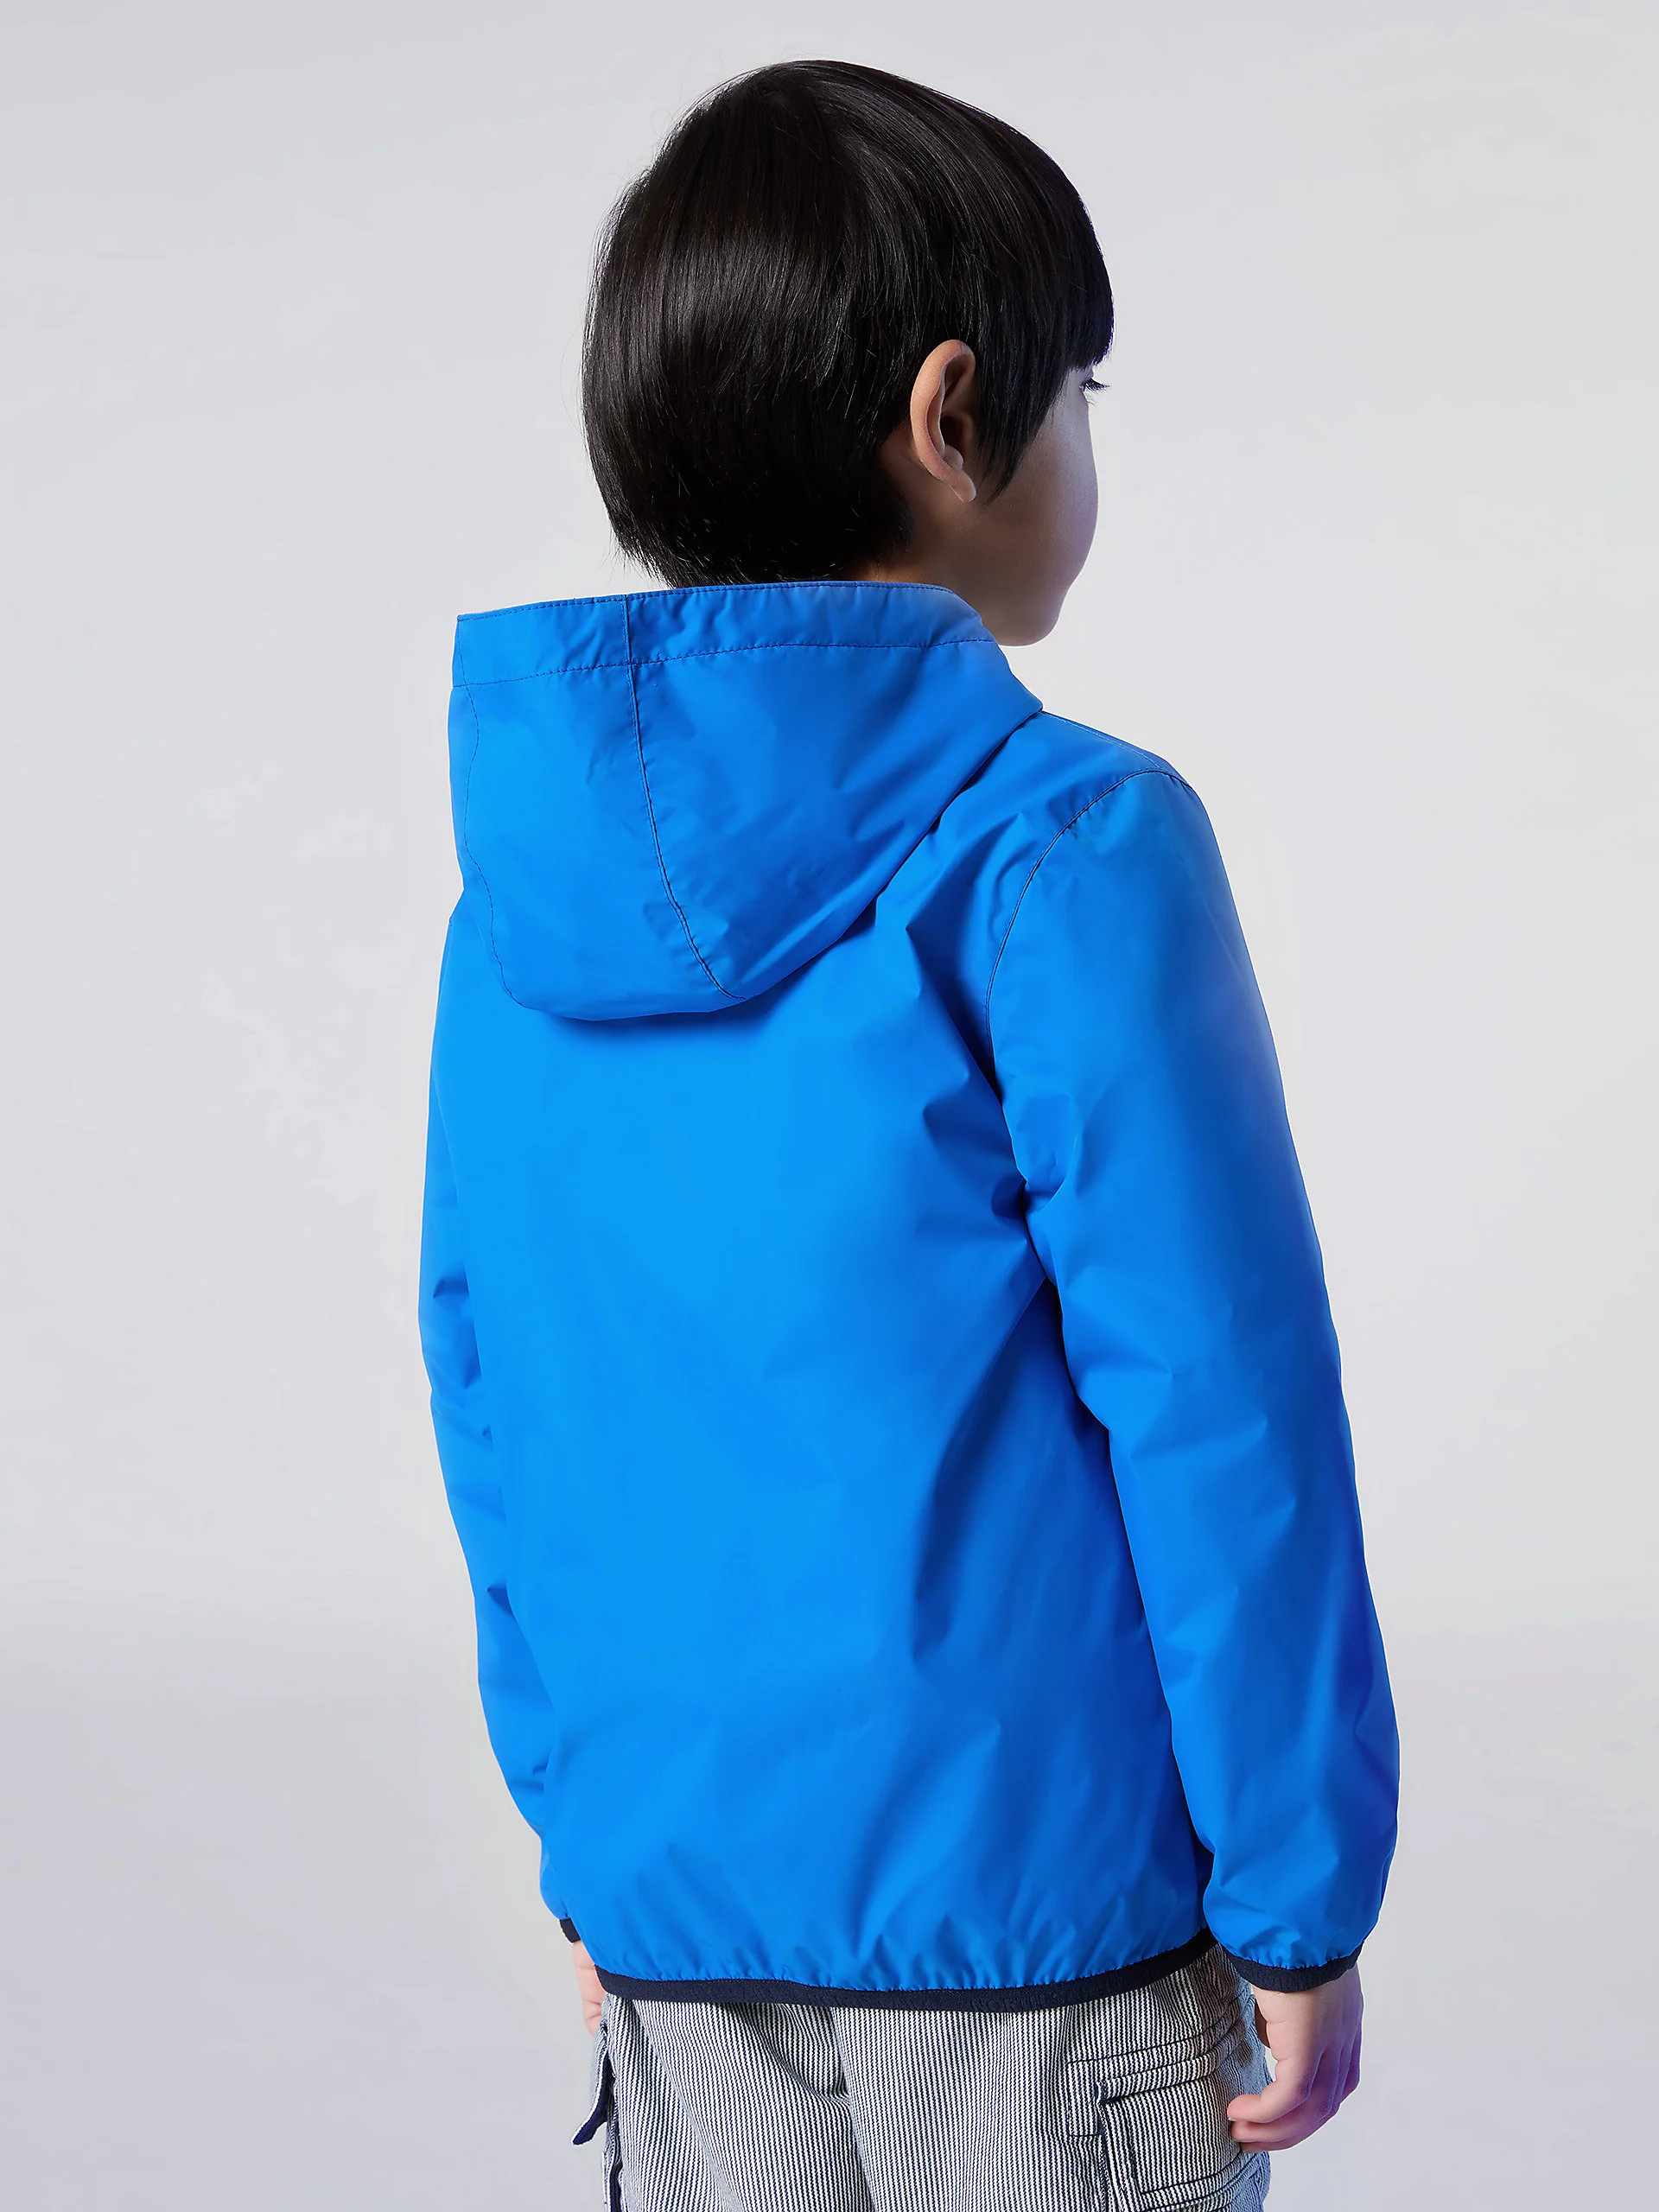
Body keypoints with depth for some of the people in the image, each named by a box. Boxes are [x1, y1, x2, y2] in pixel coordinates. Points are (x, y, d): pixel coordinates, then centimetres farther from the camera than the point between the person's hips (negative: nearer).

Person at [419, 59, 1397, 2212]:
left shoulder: (522, 888, 3)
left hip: (676, 1880, 6)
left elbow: (488, 1389, 8)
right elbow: (1219, 1409, -15)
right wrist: (1302, 1899, -6)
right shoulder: (1061, 850, -15)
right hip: (1033, 1878, -5)